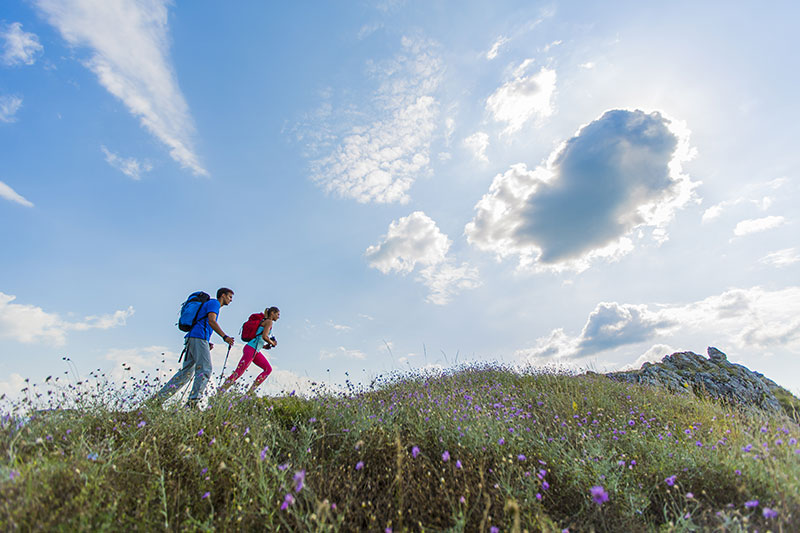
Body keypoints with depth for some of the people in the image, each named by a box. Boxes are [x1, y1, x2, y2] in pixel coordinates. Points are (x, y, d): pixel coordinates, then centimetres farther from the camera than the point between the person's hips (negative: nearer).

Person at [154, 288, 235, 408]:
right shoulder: (214, 303, 0)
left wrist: (207, 343, 17)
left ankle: (159, 397, 12)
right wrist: (225, 337, -24)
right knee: (205, 370, -13)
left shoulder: (209, 304, 29)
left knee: (186, 371, 10)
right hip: (199, 338, -10)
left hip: (191, 339, 10)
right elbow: (211, 321, -16)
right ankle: (192, 402, -18)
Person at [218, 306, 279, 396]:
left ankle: (250, 392, 5)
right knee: (238, 373, -11)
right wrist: (272, 343, -3)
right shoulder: (269, 322, -6)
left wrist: (265, 346, 14)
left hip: (256, 351, 10)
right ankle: (220, 392, -5)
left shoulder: (265, 322, 23)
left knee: (268, 369, 7)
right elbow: (264, 336, -19)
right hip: (251, 349, -10)